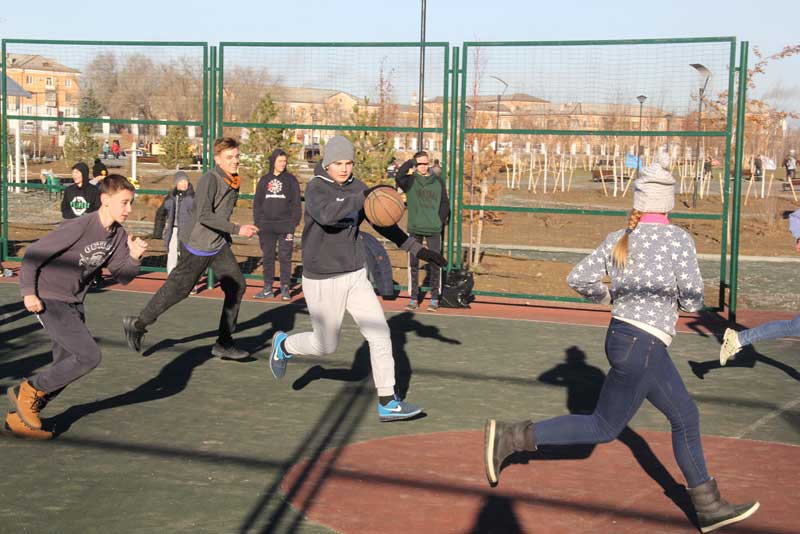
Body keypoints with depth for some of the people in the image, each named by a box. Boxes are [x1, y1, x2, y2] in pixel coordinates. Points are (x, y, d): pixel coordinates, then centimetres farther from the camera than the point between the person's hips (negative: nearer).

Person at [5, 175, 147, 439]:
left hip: (74, 303, 8)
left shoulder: (118, 235, 1)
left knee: (66, 367, 9)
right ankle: (26, 390, -1)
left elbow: (122, 277, 4)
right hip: (49, 300, -8)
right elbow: (33, 254, -17)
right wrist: (28, 292, -19)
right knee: (89, 356, -16)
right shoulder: (79, 227, -22)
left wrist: (134, 257, -15)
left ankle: (19, 417, 21)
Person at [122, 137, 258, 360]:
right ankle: (137, 324, 23)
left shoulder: (232, 181, 6)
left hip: (219, 245, 8)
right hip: (198, 245, -8)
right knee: (177, 289, 3)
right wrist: (237, 229, -30)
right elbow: (204, 216, -29)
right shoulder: (210, 179, -21)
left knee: (236, 285, -3)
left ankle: (224, 343, 4)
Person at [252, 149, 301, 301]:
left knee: (285, 257, -1)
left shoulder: (291, 180, 2)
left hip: (285, 225, -3)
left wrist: (294, 223, -8)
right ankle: (268, 288, 12)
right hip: (266, 226, 3)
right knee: (267, 257, 6)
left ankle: (285, 288, 4)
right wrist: (257, 223, 5)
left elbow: (296, 203, 1)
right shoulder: (264, 180, 9)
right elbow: (257, 203, 12)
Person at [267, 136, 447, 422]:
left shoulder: (356, 187, 6)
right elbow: (327, 215, -37)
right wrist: (364, 196, -45)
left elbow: (381, 222, 13)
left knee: (380, 334, -3)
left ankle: (388, 403, 3)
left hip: (356, 275, 6)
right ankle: (284, 345, 38)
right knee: (326, 345, 6)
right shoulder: (316, 188, -15)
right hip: (323, 280, -6)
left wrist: (416, 248, 8)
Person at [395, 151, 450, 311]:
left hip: (434, 229, 0)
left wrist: (441, 221, -1)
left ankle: (434, 298, 11)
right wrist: (411, 163, -21)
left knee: (435, 264, 2)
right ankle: (414, 298, 12)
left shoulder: (438, 181, 6)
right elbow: (399, 177, -20)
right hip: (415, 228, 0)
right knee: (413, 264, 4)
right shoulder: (410, 181, 2)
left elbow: (444, 203, 9)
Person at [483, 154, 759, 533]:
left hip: (621, 333, 8)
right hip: (642, 345, -8)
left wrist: (609, 297, 22)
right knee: (604, 427, 4)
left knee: (685, 416, 17)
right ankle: (510, 437, 0)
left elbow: (577, 278, 4)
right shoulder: (678, 239, -11)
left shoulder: (618, 239, 4)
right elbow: (692, 302, -11)